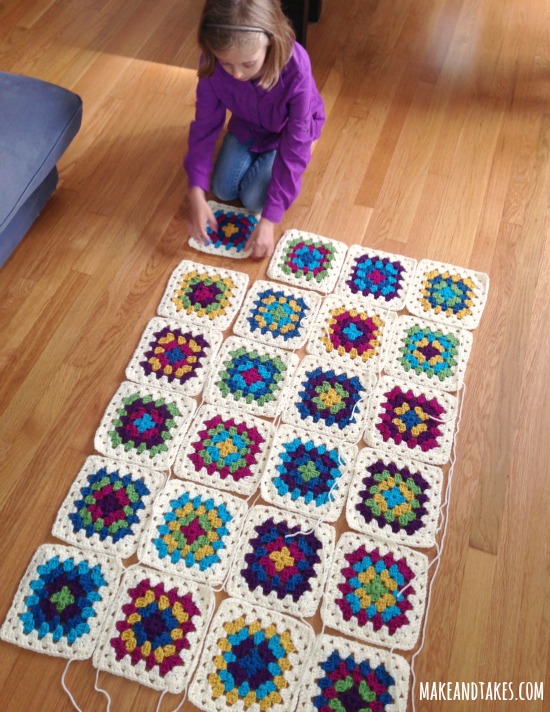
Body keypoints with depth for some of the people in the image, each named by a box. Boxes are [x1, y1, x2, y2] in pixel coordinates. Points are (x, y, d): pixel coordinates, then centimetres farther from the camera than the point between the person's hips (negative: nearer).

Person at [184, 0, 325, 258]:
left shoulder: (296, 69, -41)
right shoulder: (213, 63, -32)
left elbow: (294, 149, -35)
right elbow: (205, 124, -20)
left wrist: (269, 219, -35)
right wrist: (196, 193, -29)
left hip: (288, 129, -3)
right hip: (247, 124, 3)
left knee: (254, 199, -11)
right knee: (223, 190, 0)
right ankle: (256, 152, 24)